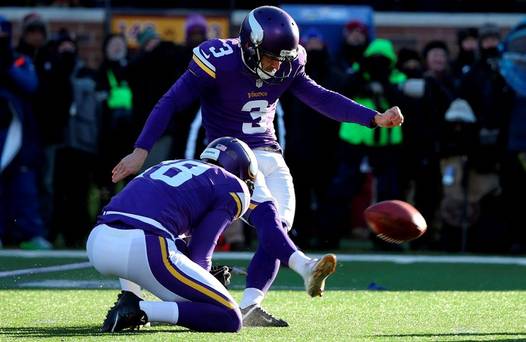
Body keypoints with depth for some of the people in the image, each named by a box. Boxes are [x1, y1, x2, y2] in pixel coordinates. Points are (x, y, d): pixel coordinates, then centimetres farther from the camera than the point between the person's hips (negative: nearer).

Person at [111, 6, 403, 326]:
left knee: (279, 227, -11)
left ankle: (250, 307, -16)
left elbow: (321, 98, 10)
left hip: (270, 155, 6)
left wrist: (375, 118, 3)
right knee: (266, 214, -27)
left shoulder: (286, 68, 0)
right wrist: (141, 151, -19)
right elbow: (171, 103, -14)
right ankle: (305, 267, -49)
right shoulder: (219, 63, -17)